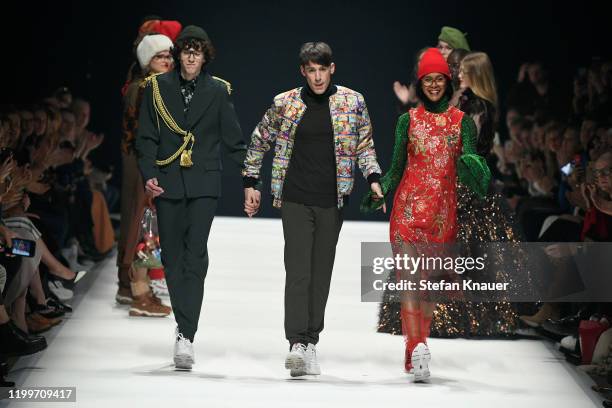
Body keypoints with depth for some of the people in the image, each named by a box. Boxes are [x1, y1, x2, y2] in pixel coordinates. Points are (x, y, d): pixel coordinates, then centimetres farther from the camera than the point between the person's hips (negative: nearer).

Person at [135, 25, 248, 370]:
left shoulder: (218, 91, 5)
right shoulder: (158, 88, 7)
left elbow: (234, 140, 8)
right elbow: (146, 138, 7)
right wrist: (148, 175, -6)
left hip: (204, 183, -2)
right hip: (168, 183, 2)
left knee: (196, 255, -13)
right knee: (173, 257, 6)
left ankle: (186, 335, -18)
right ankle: (186, 327, 19)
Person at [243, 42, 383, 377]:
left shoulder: (352, 102, 4)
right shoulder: (285, 104, 3)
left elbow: (364, 146, 12)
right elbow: (259, 141, 15)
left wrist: (373, 178, -3)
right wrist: (250, 183, 12)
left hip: (332, 201, 2)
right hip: (295, 199, -1)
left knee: (321, 274, 6)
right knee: (298, 271, -12)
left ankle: (311, 342, 15)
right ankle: (297, 344, -19)